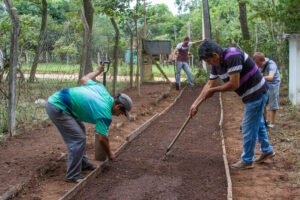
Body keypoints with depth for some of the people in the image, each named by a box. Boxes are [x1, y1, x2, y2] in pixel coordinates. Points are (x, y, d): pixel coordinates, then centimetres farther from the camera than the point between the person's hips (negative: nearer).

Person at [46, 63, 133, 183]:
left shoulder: (102, 89, 7)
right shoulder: (105, 114, -14)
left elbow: (84, 79, 22)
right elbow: (102, 139, -9)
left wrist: (98, 71, 38)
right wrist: (109, 154, 8)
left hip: (55, 99, 10)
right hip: (57, 108, -10)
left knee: (80, 131, 18)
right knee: (78, 139, -9)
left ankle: (83, 163, 29)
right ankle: (73, 176, -1)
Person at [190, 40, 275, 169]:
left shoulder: (232, 56, -29)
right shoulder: (217, 63, 1)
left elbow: (234, 84, -30)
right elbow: (210, 84, 7)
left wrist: (213, 90, -17)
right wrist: (195, 103, 3)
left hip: (256, 93, -10)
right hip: (252, 94, 10)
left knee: (249, 127, 0)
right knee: (257, 123, 24)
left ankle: (247, 161, 15)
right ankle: (267, 150, 43)